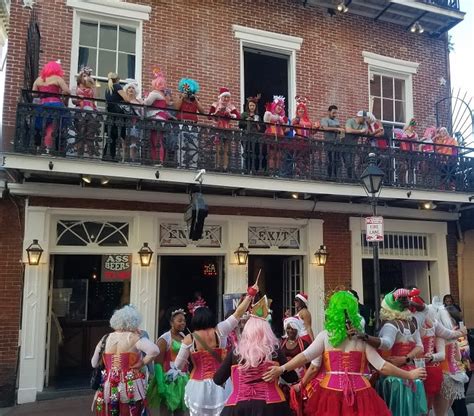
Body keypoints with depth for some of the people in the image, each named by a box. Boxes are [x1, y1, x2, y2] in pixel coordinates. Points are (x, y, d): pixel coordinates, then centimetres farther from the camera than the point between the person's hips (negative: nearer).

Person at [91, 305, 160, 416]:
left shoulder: (105, 339, 5)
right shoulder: (134, 337, -11)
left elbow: (94, 364, 12)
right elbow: (155, 350, -25)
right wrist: (142, 363, -11)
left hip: (108, 388, 5)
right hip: (130, 389, -4)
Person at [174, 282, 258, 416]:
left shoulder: (189, 339, -7)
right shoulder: (219, 332, -6)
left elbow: (178, 365, -2)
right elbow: (238, 314, -1)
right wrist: (250, 294, 6)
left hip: (198, 386, 0)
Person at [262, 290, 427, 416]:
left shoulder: (325, 336, -2)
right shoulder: (362, 338, 1)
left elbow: (305, 356, -10)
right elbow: (382, 367, 0)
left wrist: (281, 369, -9)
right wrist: (410, 375, 11)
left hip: (331, 391, -1)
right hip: (359, 393, 1)